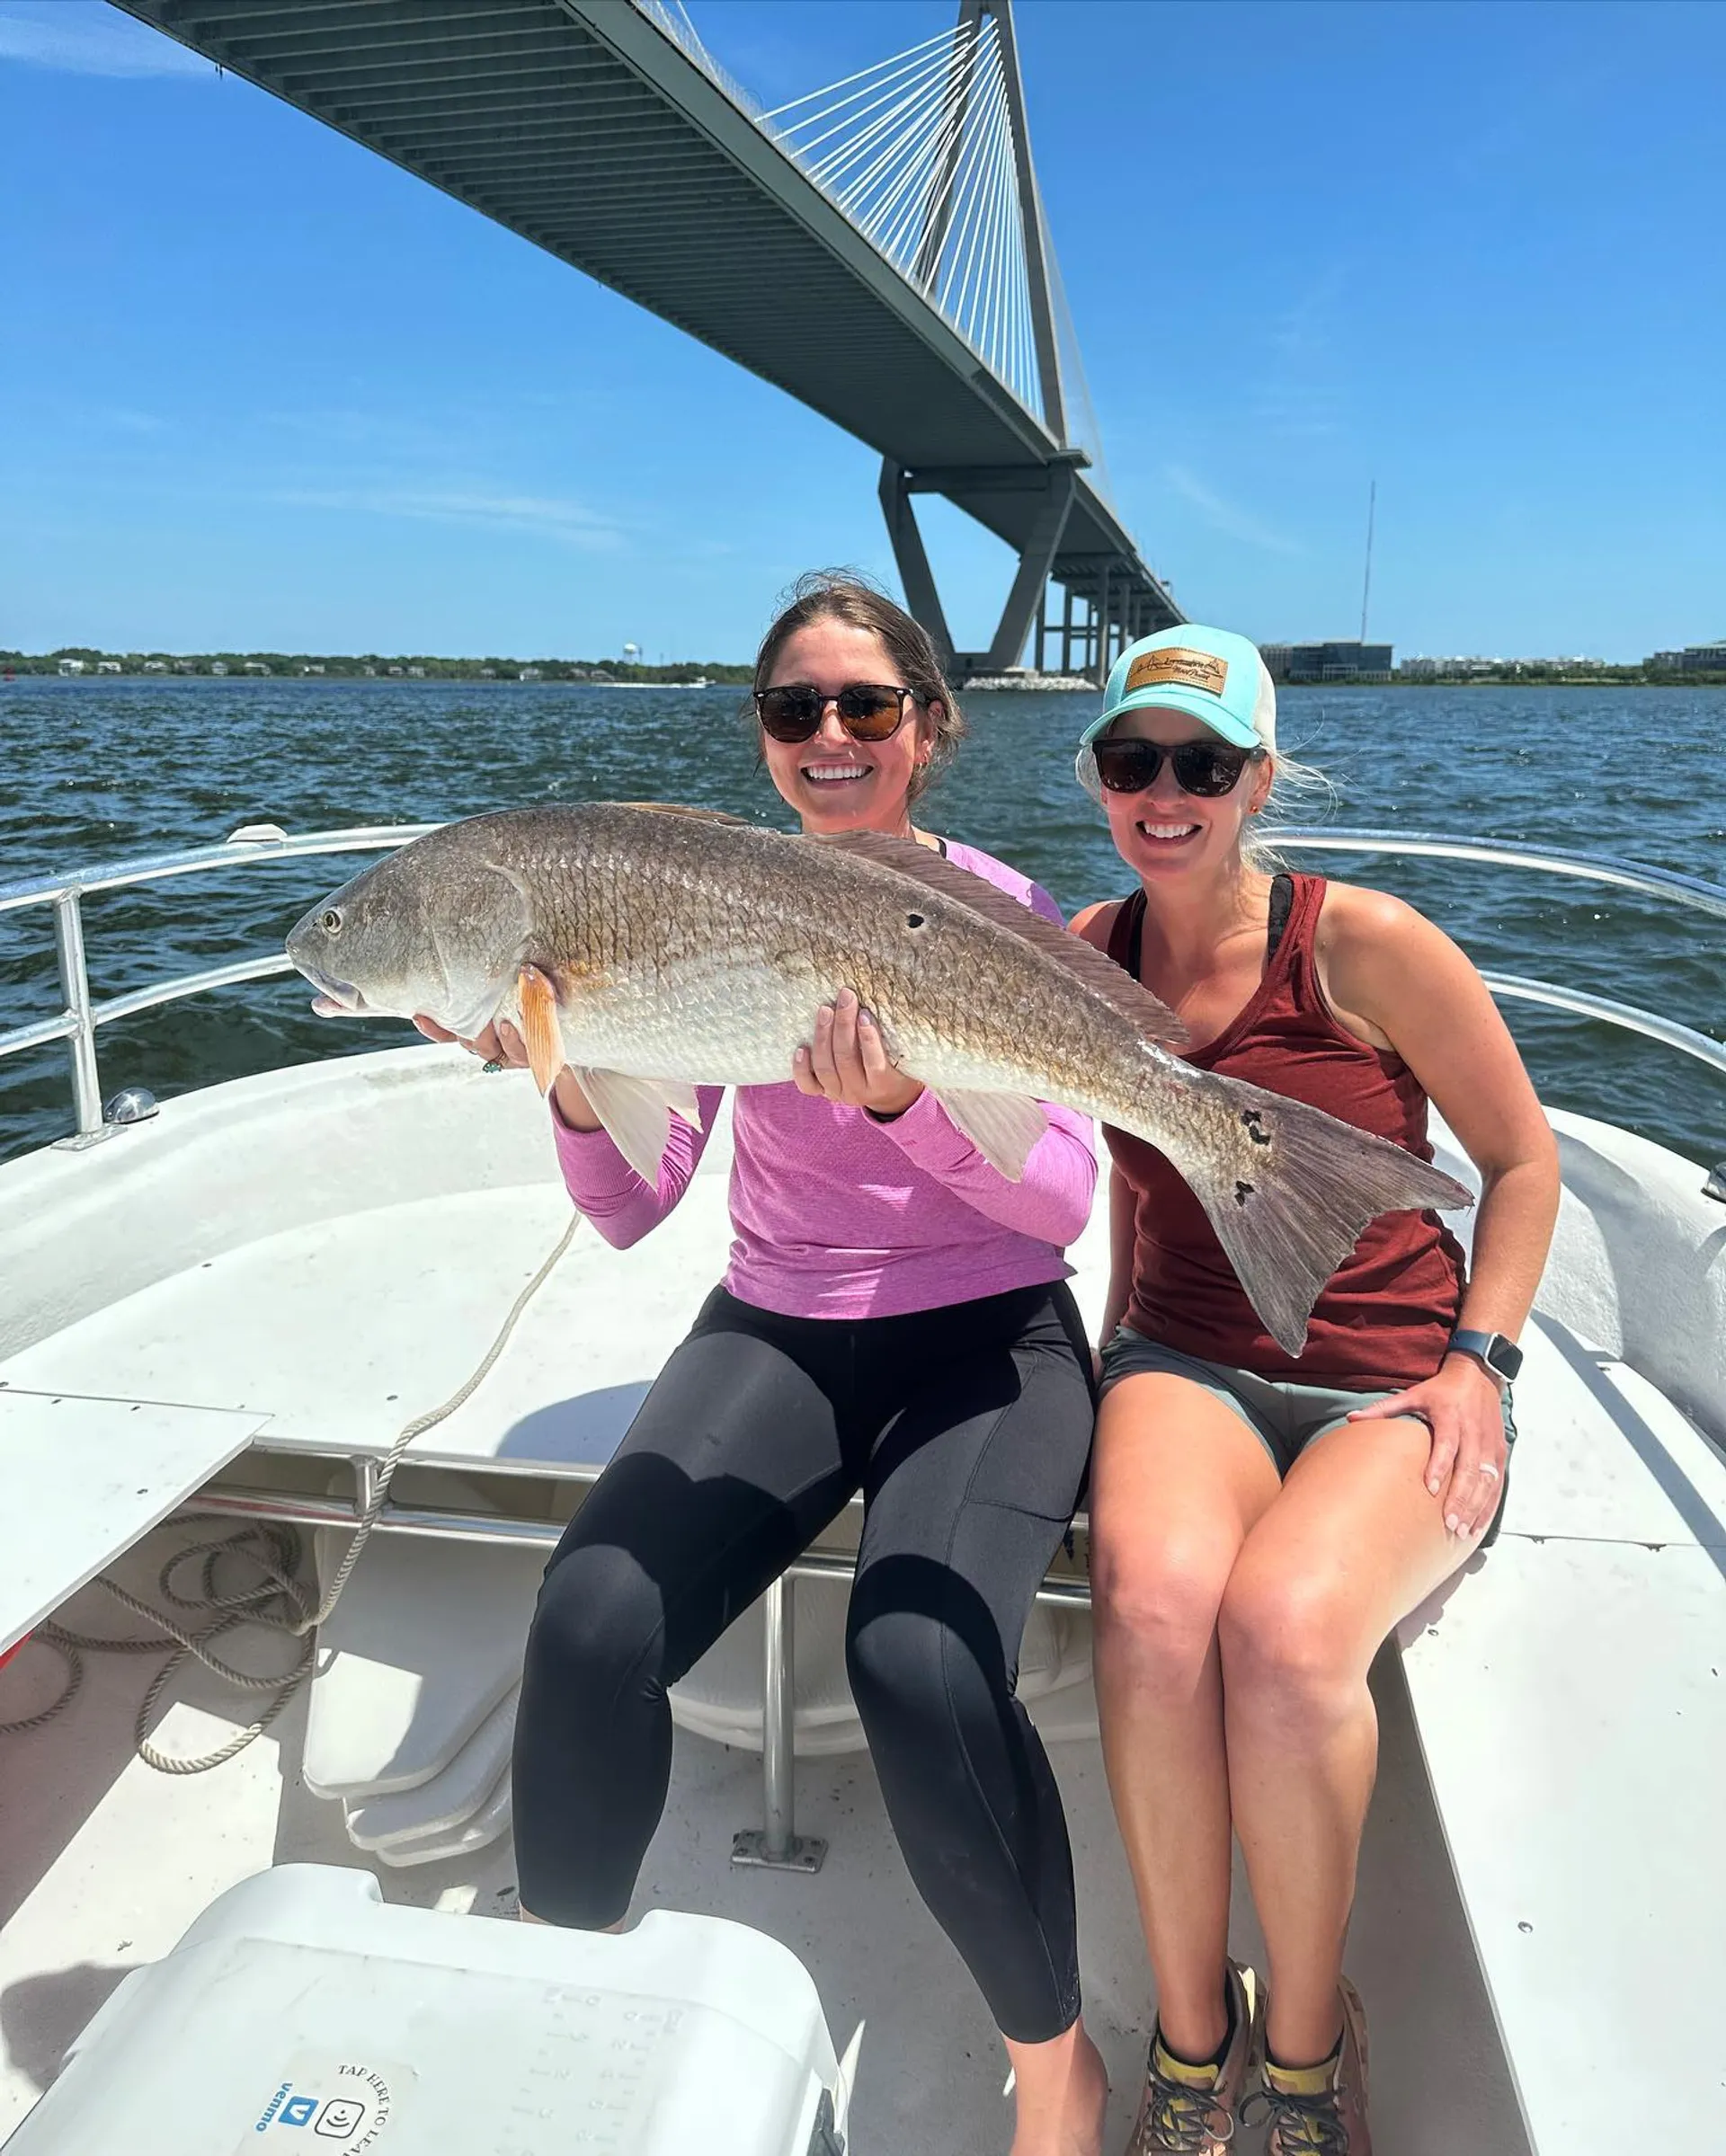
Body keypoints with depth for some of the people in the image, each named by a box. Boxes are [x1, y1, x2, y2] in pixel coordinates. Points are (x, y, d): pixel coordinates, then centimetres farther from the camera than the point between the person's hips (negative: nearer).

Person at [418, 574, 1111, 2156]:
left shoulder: (1001, 910, -5)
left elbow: (1064, 1202, -12)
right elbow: (628, 1213, -1)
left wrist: (900, 1100, -29)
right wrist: (582, 1090, -22)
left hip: (986, 1339, -2)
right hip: (777, 1329, 3)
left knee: (921, 1670, -29)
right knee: (591, 1632, -23)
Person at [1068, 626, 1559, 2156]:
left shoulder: (1364, 942, -6)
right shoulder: (1092, 954, 6)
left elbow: (1523, 1160, 3)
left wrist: (1478, 1359, -7)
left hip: (1395, 1387, -2)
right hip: (1187, 1367, 3)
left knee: (1282, 1631, -32)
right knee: (1153, 1601, -31)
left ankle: (1306, 2032, -1)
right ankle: (1190, 2023, -4)